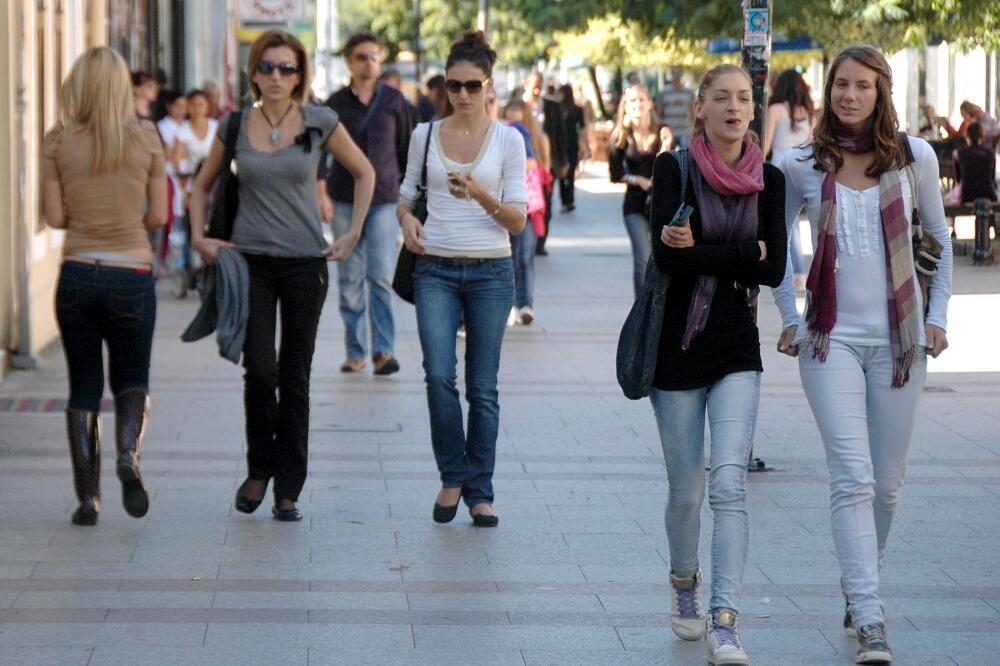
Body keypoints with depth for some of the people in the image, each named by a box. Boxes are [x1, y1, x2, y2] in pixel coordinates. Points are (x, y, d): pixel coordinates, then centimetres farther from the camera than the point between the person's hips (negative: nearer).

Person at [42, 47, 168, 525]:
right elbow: (158, 216, 0)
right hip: (132, 276, 0)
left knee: (83, 386, 11)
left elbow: (54, 217, -2)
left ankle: (87, 498, 6)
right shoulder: (145, 138, -2)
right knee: (132, 379, 15)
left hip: (77, 275, 0)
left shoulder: (58, 141, -3)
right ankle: (128, 453, -14)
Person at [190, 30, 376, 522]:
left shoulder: (319, 123, -2)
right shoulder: (234, 125, 2)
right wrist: (199, 237, 5)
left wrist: (354, 232, 5)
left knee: (294, 377, 3)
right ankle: (259, 470, 14)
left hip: (305, 261, 0)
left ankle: (288, 490, 10)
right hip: (250, 260, 0)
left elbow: (364, 173, 12)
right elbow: (202, 186, 16)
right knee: (259, 370, -9)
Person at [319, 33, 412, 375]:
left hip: (385, 199, -1)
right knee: (350, 279, 4)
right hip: (345, 201, 1)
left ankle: (383, 350, -11)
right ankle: (355, 351, 11)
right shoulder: (336, 103, 5)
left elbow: (406, 148, 12)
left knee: (381, 276, -11)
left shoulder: (394, 100, 5)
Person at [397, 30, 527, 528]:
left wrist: (479, 194, -20)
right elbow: (406, 196, 18)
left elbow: (518, 220, -2)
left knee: (483, 388, 1)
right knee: (439, 376, -13)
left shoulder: (507, 140, 1)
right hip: (435, 269, 1)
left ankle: (479, 492, 13)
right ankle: (453, 476, 7)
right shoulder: (426, 135, 7)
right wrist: (406, 218, -5)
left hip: (490, 272, -1)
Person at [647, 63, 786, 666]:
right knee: (687, 490, 8)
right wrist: (745, 252, -12)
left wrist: (703, 252, -12)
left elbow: (775, 270, -4)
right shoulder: (675, 170, -4)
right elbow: (668, 255, -16)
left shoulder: (769, 180, 4)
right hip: (678, 346, -1)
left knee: (730, 483, -13)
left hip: (738, 350, 1)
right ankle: (684, 584, 36)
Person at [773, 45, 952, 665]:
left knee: (887, 482, 8)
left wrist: (937, 315, 5)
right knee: (853, 478, -12)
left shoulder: (914, 156, 1)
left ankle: (858, 588, 31)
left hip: (898, 336, 2)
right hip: (832, 337, -1)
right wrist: (789, 318, 6)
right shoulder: (802, 166, 0)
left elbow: (940, 238, 12)